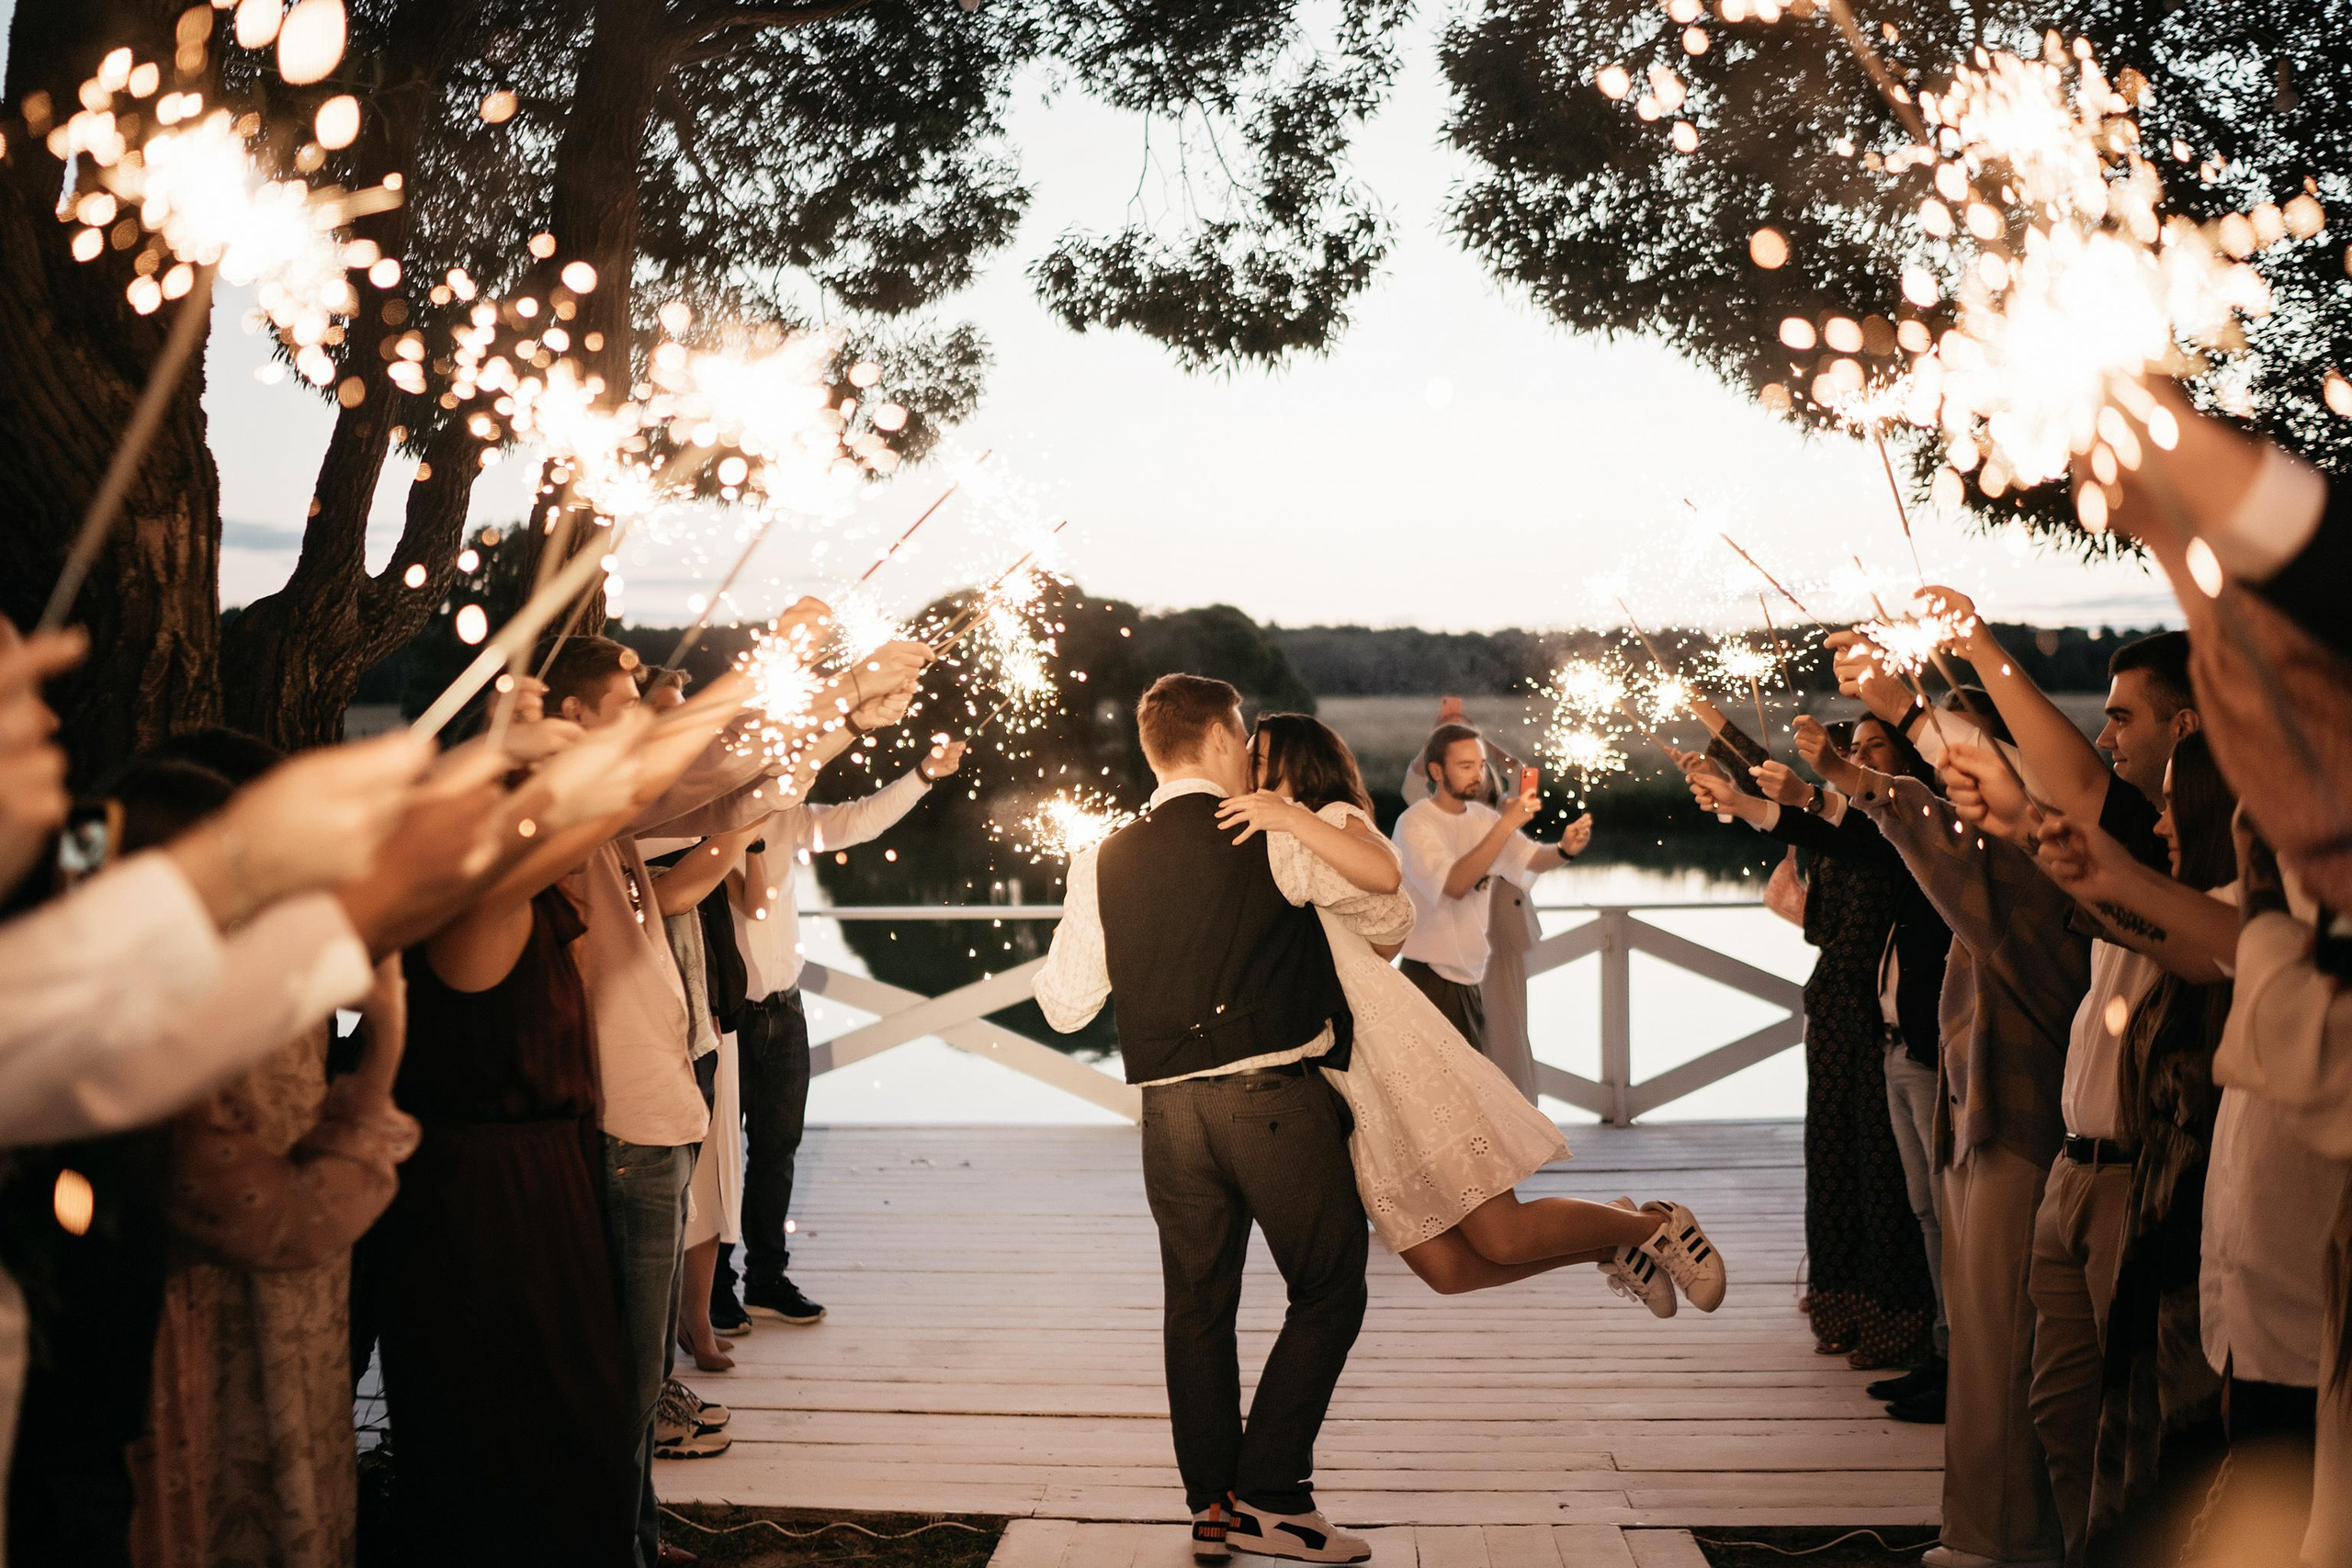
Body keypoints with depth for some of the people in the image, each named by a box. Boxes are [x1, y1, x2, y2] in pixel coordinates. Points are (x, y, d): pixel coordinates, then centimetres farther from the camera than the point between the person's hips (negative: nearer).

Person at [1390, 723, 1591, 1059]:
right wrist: (1506, 824, -34)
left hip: (1469, 978, 7)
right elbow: (1455, 884, -29)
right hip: (1432, 978, -7)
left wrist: (1564, 849, -26)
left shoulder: (1482, 818, 8)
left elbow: (1531, 859, -4)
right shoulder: (1415, 823, -15)